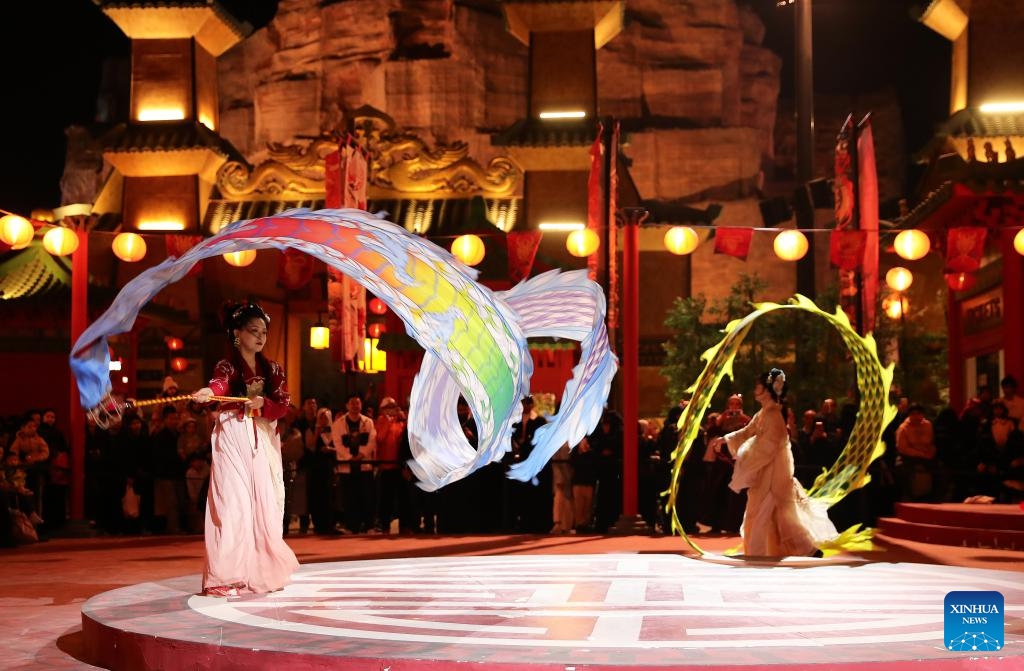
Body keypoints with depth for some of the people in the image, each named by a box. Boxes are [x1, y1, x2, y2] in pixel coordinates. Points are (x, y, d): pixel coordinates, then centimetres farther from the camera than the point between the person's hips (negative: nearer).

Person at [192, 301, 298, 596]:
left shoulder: (272, 369, 12)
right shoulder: (227, 366, -2)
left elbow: (283, 404, 2)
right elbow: (219, 384, -26)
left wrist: (263, 403, -20)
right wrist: (209, 393, -50)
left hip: (263, 440, 5)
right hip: (233, 439, -5)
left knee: (265, 504, 4)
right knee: (234, 503, -13)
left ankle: (262, 572, 13)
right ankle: (225, 577, -14)